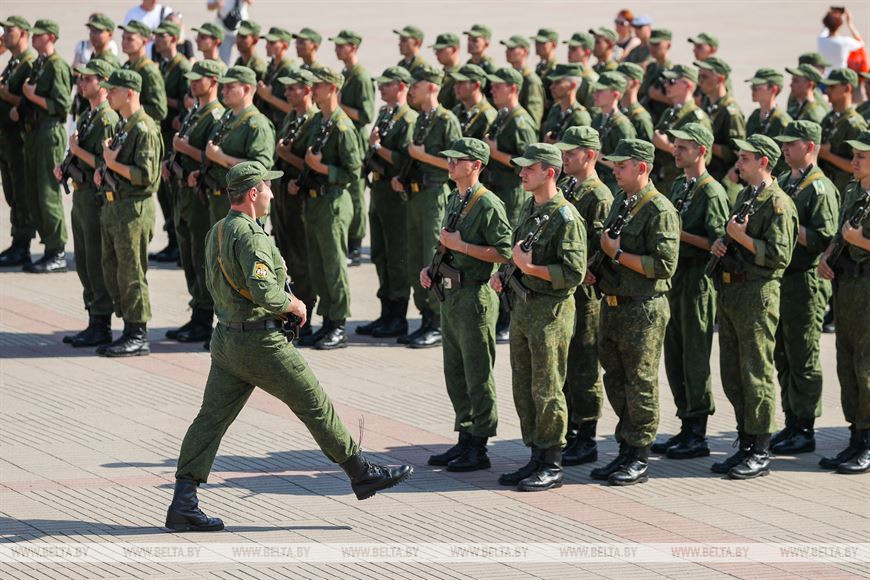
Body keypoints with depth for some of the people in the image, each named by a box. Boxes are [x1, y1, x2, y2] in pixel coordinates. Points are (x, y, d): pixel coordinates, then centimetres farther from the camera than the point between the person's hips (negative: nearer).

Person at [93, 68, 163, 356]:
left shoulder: (144, 129, -16)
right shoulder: (123, 125, 14)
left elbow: (145, 175, -22)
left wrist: (112, 164, -17)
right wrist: (104, 172, 8)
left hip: (134, 208, -10)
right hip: (113, 204, 10)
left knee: (131, 273, -5)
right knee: (112, 270, 13)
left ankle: (138, 337, 1)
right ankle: (130, 331, 20)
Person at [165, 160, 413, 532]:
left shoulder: (216, 232, 12)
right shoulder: (249, 236, -18)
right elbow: (265, 292, -29)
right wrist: (292, 303, -9)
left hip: (226, 340, 9)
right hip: (261, 342, -9)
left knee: (211, 418, 3)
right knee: (315, 405, 5)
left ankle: (183, 503, -3)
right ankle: (362, 474, 16)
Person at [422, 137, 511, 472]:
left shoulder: (488, 204, -13)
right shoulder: (454, 201, 15)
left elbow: (504, 253, -19)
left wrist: (461, 245, -17)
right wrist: (431, 267, 9)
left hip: (475, 297, -9)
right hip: (450, 294, 9)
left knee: (478, 376, -3)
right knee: (455, 373, 14)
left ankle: (479, 448, 1)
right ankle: (465, 440, 22)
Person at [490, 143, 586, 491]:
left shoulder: (565, 217, -16)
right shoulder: (528, 208, 12)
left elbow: (574, 273, -20)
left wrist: (531, 268, -23)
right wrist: (504, 275, 7)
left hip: (551, 310, -9)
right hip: (522, 305, 9)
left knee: (546, 390, -3)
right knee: (523, 388, 13)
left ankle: (552, 466, 4)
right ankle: (536, 457, 22)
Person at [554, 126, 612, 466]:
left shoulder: (598, 196, -12)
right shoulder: (564, 189, 14)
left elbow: (601, 249, -19)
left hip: (583, 291, -9)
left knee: (582, 369, -2)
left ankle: (586, 441, 5)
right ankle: (567, 434, 22)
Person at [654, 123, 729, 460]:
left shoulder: (712, 192, -11)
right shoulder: (678, 186, 16)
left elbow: (717, 243, -17)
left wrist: (680, 234, -21)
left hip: (698, 278, -9)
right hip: (674, 277, 9)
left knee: (695, 359, -6)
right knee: (674, 357, 11)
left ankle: (697, 436, -1)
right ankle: (687, 428, 19)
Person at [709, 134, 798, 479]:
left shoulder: (778, 203, -12)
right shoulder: (744, 197, 17)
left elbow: (779, 256, -19)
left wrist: (741, 237, -16)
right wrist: (720, 245, 8)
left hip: (757, 293, -9)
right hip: (730, 292, 9)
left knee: (756, 373, -6)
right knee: (732, 374, 11)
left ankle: (761, 453, -1)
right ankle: (745, 446, 19)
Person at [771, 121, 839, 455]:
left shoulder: (820, 188, -10)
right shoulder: (781, 183, 15)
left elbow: (824, 239, -19)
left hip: (805, 282, -9)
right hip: (778, 277, 9)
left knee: (803, 360, -3)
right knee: (783, 357, 13)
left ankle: (805, 430, 3)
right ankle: (791, 423, 21)